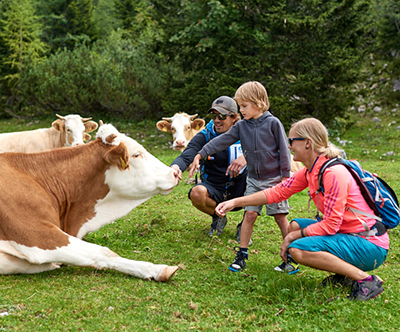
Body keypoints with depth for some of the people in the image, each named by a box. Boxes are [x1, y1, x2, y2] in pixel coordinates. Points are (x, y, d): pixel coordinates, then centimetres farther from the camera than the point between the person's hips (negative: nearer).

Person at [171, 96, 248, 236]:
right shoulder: (204, 136, -7)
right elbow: (186, 156, -22)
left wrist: (246, 157, -38)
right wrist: (176, 167, -47)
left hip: (240, 188, 1)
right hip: (214, 188, -1)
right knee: (196, 193, -34)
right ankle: (218, 217, 3)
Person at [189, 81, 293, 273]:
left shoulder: (272, 123, -8)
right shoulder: (241, 126, 5)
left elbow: (284, 150, -6)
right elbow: (221, 141, 2)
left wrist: (285, 176, -8)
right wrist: (200, 155, -6)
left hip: (274, 178, -4)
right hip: (254, 179, 4)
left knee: (280, 217, 1)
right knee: (249, 214, -2)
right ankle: (242, 255, 7)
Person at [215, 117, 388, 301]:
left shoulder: (334, 173, -23)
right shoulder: (310, 172, 5)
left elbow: (330, 225, -22)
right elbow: (278, 191, 9)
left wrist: (293, 237, -12)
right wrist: (235, 202, 6)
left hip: (370, 245, -10)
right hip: (346, 233, 10)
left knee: (298, 249, -23)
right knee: (294, 225, 16)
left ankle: (366, 280, -16)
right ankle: (344, 272, 12)